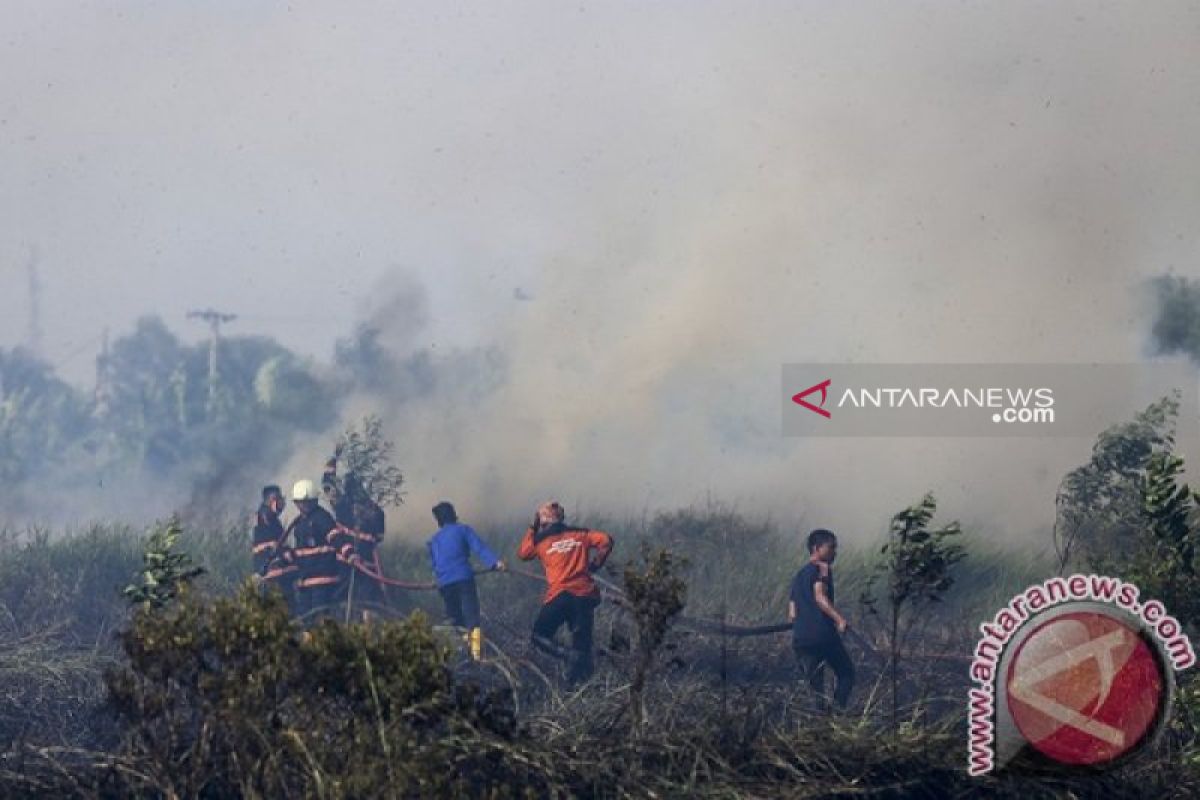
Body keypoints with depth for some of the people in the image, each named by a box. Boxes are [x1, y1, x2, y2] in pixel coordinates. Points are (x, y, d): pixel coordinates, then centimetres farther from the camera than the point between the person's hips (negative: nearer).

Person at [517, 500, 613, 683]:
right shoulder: (579, 535, 11)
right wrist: (595, 563, 16)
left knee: (540, 634, 8)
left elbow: (522, 553, 23)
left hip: (558, 596, -2)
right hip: (584, 594, 2)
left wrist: (532, 529, 28)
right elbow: (606, 540, 4)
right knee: (582, 641, 8)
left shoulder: (541, 541, 7)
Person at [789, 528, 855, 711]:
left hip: (800, 639, 7)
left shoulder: (799, 575, 23)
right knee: (846, 675, 4)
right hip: (823, 634, -7)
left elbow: (792, 615, 20)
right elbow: (820, 597, -17)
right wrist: (839, 619, -29)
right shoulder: (822, 568, 1)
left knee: (814, 687, 9)